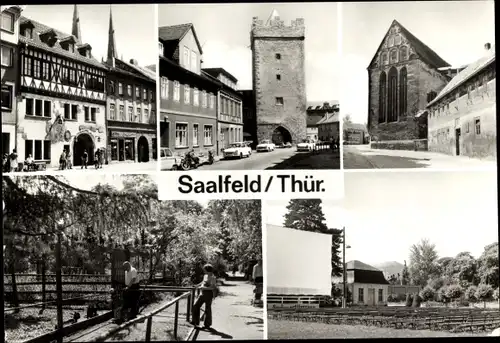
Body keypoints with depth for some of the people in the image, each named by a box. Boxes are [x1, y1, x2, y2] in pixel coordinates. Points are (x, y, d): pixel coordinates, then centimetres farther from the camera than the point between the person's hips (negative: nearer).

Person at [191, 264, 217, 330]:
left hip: (208, 294, -8)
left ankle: (207, 325, 16)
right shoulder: (205, 276, 9)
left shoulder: (212, 277, -16)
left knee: (207, 309, 2)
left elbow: (212, 287, -23)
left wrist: (203, 288, -24)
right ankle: (195, 322, 13)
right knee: (196, 306, 5)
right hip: (203, 294, 8)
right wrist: (196, 286, 34)